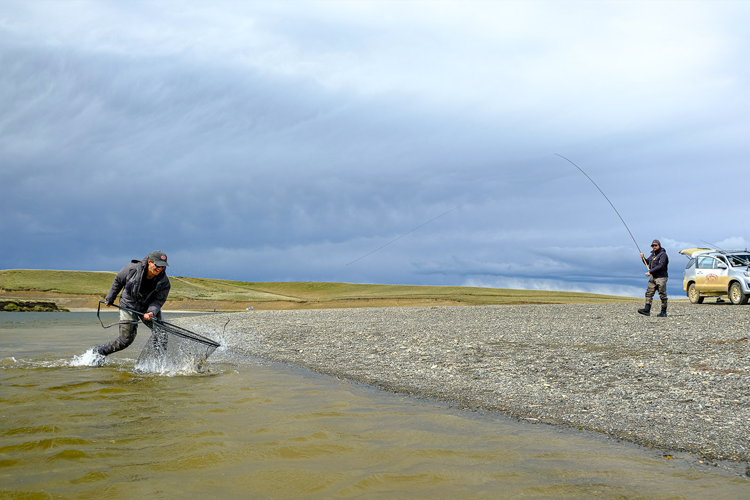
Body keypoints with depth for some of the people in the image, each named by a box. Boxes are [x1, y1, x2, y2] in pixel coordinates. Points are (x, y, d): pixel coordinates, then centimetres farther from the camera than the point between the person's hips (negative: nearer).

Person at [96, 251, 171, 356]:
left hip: (148, 307, 2)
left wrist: (152, 312, -37)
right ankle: (98, 352, 16)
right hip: (128, 305, -2)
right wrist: (110, 299, 6)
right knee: (126, 339, -6)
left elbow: (158, 301, -15)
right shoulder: (133, 269, -22)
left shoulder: (164, 283, -20)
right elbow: (118, 281, -3)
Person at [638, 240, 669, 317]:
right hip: (653, 277, 8)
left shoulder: (663, 254, -11)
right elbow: (647, 263, 26)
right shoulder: (653, 254, 16)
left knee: (662, 295, -2)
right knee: (649, 293, -1)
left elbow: (660, 266, -21)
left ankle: (664, 312, 2)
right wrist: (643, 258, 5)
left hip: (661, 277, -8)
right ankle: (647, 310, -7)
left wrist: (650, 272, -21)